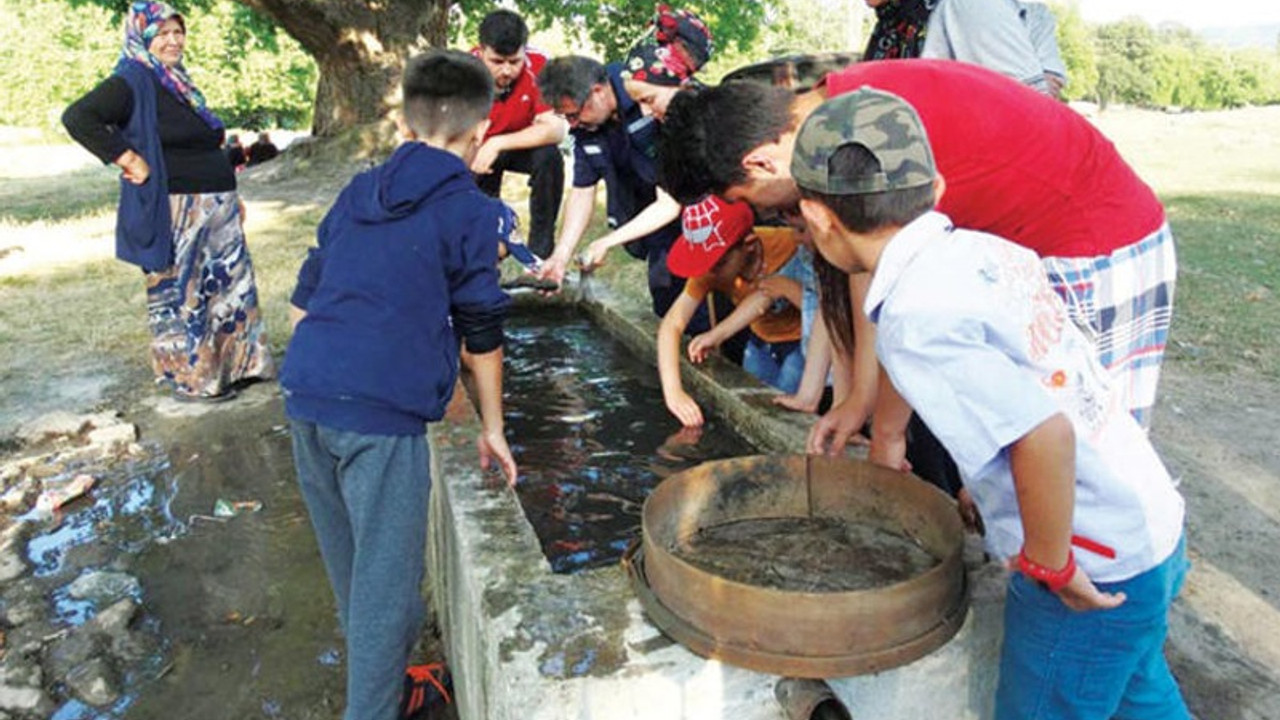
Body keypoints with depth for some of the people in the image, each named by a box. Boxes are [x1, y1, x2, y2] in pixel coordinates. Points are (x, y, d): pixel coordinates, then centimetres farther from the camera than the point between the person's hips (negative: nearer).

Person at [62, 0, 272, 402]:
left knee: (232, 286, 13)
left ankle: (234, 364, 25)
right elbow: (77, 117, -21)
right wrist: (128, 161, -21)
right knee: (179, 296, 2)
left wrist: (230, 196, 18)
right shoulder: (132, 82, -9)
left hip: (215, 209, 8)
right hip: (173, 213, -8)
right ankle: (189, 379, 13)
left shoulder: (179, 82, 16)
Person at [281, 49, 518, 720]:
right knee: (387, 581, 5)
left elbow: (303, 302, 18)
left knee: (350, 562, 26)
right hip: (382, 415, -7)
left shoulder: (356, 192, 15)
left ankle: (371, 661, 49)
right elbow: (480, 336, 2)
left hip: (307, 395, 7)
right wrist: (492, 428, 14)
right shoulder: (470, 210, -2)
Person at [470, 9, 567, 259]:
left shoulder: (538, 66, -28)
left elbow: (556, 129, -33)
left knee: (549, 157, -32)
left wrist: (498, 144, -41)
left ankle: (541, 252, -17)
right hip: (475, 149, 0)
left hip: (522, 144, 0)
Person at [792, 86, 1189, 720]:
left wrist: (1049, 564, -18)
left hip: (1095, 571, -8)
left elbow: (1044, 433, -33)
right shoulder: (986, 248, -1)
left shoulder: (914, 318, -25)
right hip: (1155, 526, 8)